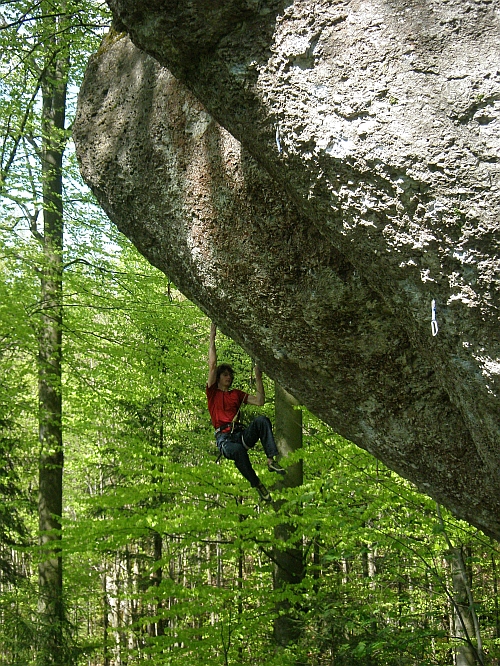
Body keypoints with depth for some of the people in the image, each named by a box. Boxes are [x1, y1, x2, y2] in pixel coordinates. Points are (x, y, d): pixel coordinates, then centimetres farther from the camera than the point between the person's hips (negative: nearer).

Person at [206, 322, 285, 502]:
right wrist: (212, 338, 7)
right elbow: (212, 365, 7)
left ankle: (271, 460, -33)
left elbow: (260, 401, 16)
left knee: (261, 420, -27)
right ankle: (257, 485, -25)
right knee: (237, 450, -40)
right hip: (224, 437, -4)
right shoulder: (213, 392, 13)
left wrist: (258, 378, 10)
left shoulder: (236, 394, 25)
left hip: (241, 434, 4)